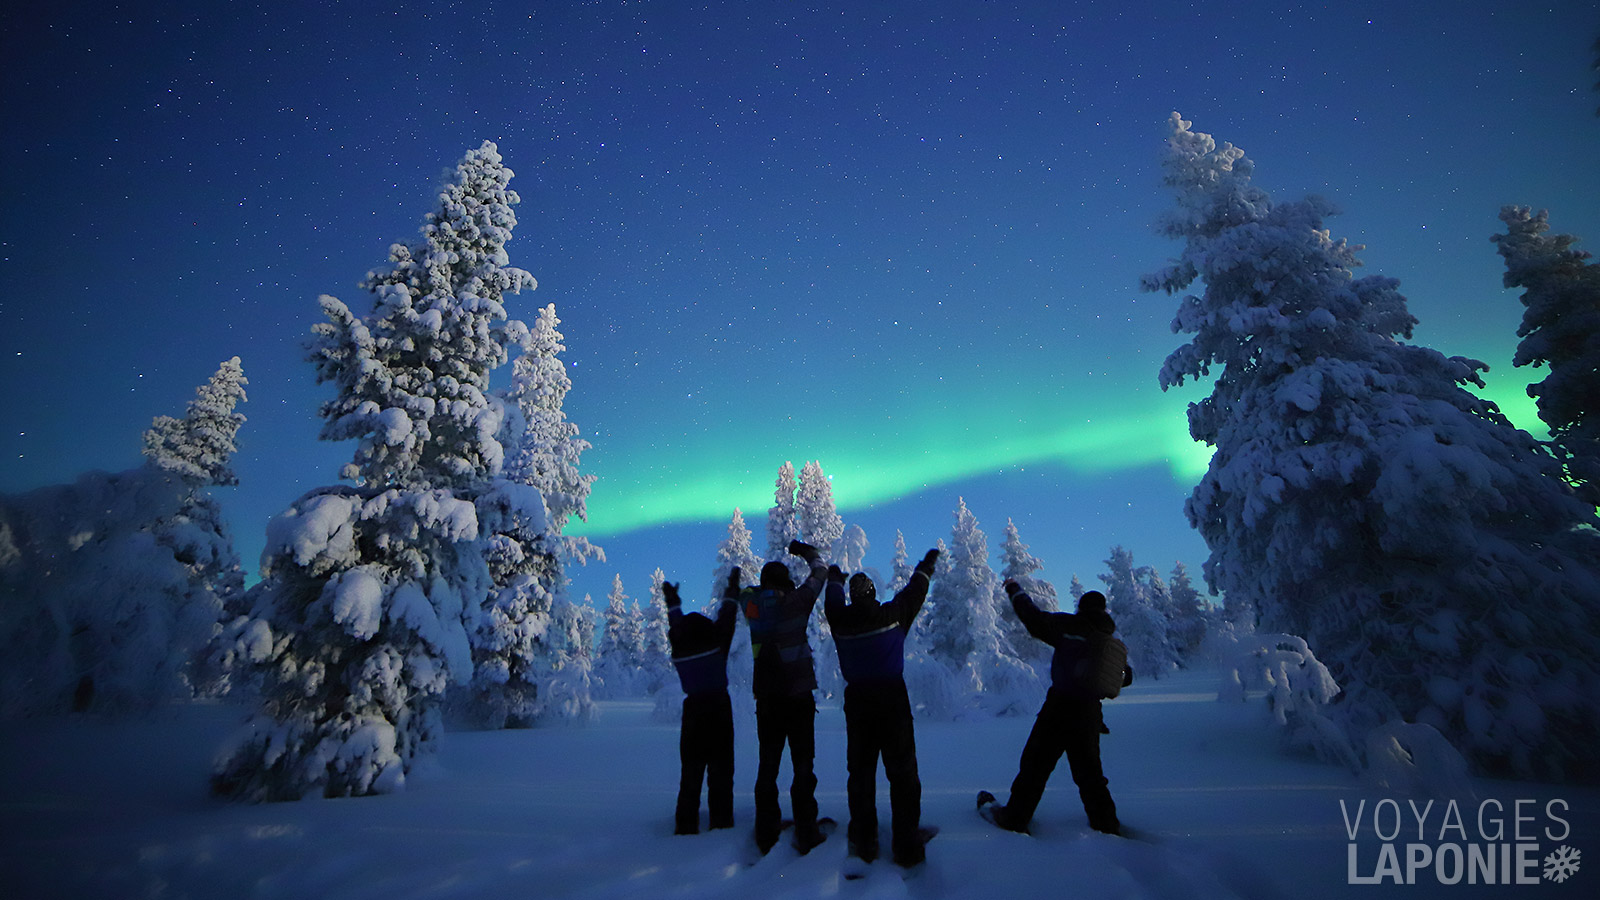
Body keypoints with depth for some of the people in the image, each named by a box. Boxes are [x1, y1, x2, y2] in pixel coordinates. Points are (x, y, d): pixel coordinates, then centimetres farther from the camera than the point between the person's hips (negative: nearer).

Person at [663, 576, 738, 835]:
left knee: (690, 770, 12)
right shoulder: (716, 644, -9)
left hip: (693, 711, 3)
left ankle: (686, 825, 14)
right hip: (719, 709, -3)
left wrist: (672, 602, 31)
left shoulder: (679, 650, -1)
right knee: (720, 768, 6)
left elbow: (676, 627, 17)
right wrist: (732, 589, 13)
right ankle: (721, 821, 7)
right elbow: (726, 620, 1)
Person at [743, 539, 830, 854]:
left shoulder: (753, 605, 0)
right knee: (802, 766, 6)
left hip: (766, 698, 4)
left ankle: (766, 834, 20)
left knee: (768, 765, 13)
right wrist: (806, 551, 22)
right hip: (799, 695, -4)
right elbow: (820, 573, 3)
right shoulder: (795, 601, -10)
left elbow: (748, 593, 25)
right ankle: (806, 834, 11)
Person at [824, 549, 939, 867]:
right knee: (902, 772, 6)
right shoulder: (892, 614, -8)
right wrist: (927, 566, 27)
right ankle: (907, 845, 10)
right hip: (892, 700, -2)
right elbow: (913, 594, 9)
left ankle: (863, 843, 21)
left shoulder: (841, 620, -2)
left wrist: (834, 578, 41)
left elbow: (832, 602, 20)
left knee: (860, 772, 13)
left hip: (857, 701, 2)